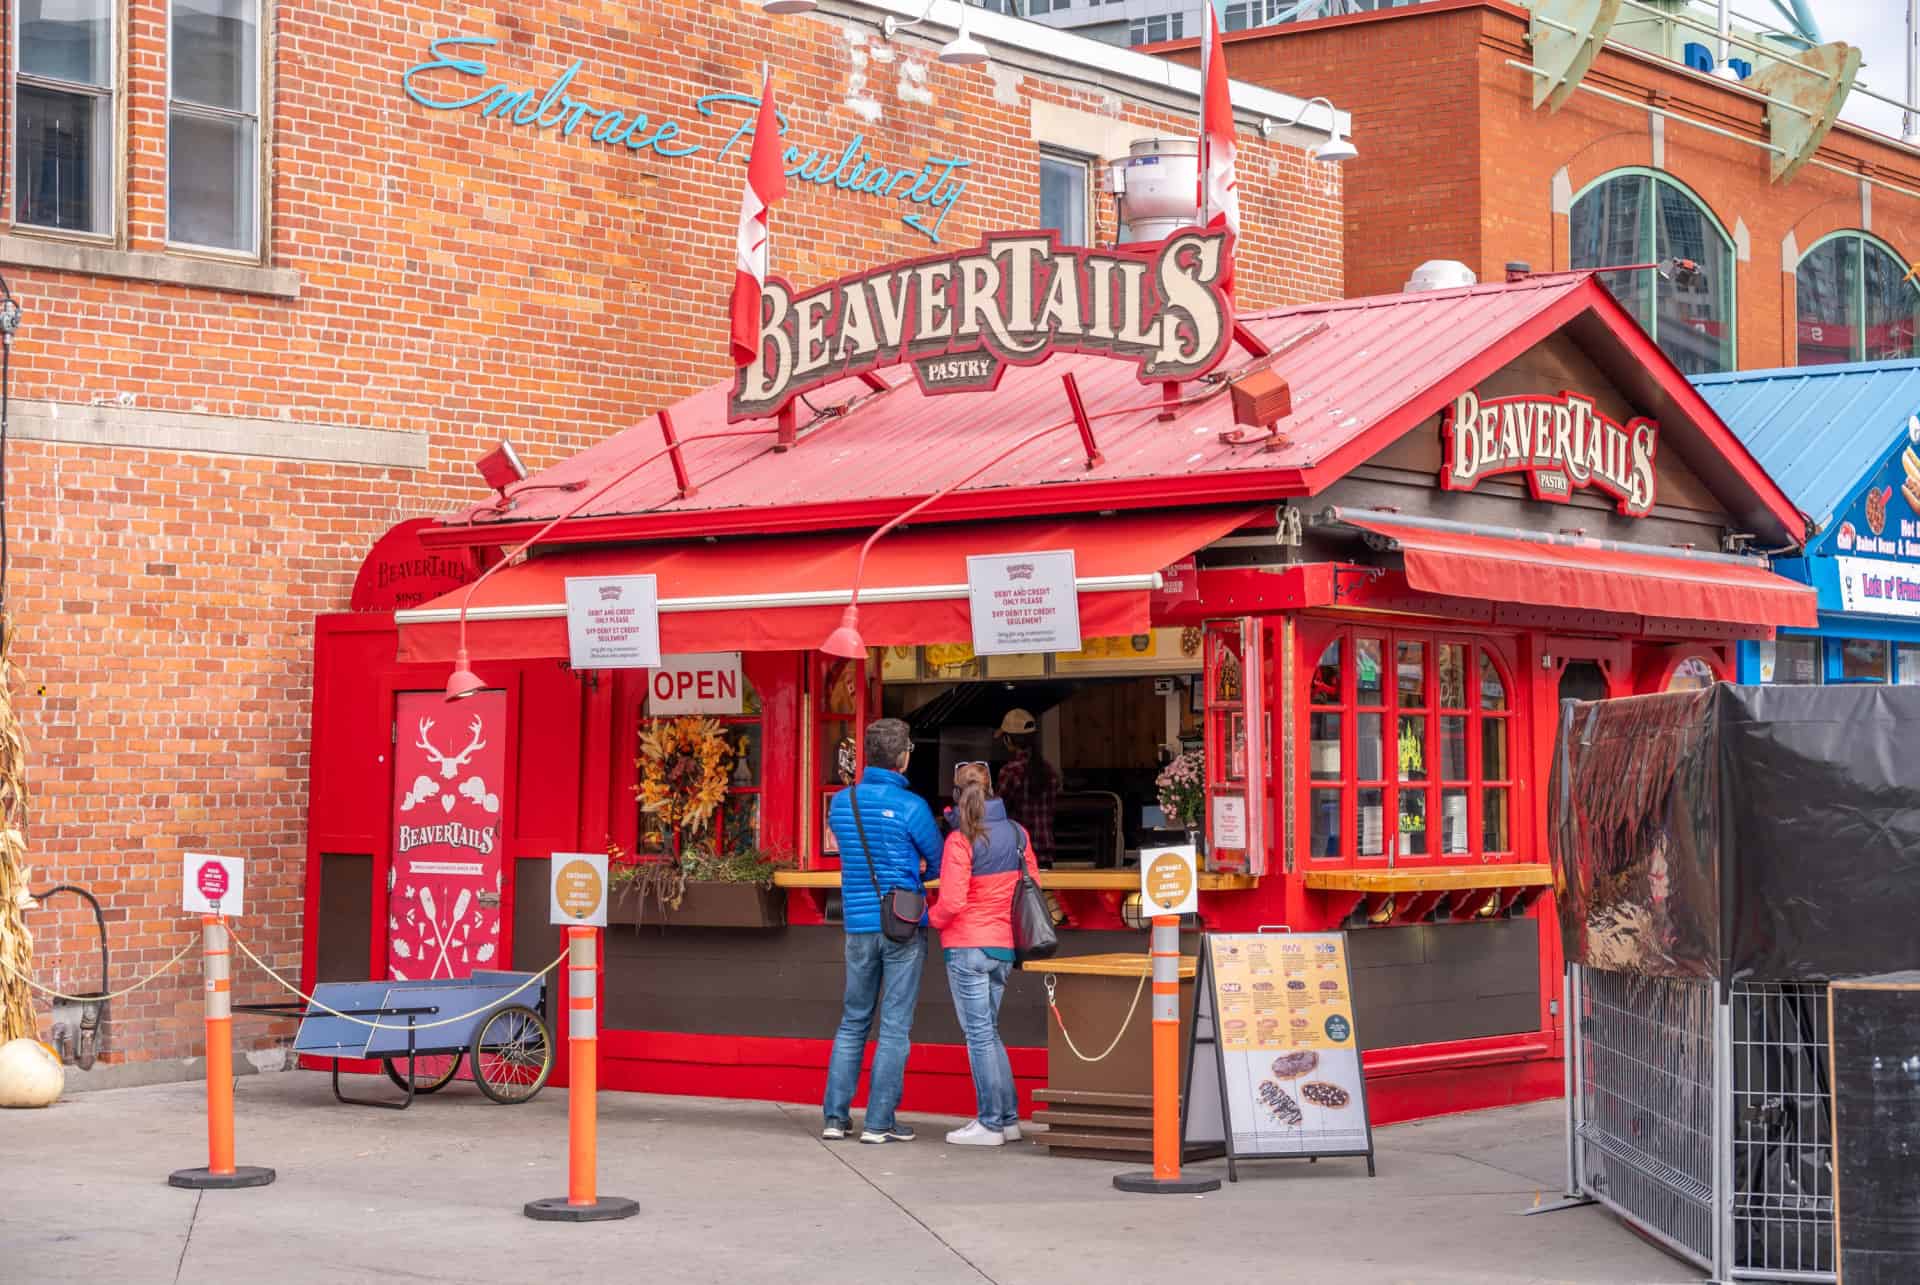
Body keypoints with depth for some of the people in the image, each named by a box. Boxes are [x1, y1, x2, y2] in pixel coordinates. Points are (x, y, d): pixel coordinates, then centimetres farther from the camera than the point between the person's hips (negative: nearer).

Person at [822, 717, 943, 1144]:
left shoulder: (841, 802, 4)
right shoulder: (910, 807, -12)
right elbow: (940, 864, -1)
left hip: (859, 927, 5)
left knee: (854, 1020, 14)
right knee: (895, 1026, 1)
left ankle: (835, 1116, 12)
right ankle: (879, 1122, 1)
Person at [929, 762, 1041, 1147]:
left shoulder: (960, 840, -13)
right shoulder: (1017, 833, 5)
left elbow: (952, 901, -17)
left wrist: (930, 918, 2)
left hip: (967, 947, -6)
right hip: (1005, 947, 6)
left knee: (979, 1034, -1)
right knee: (988, 1031, 17)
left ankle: (991, 1124, 2)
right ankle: (1008, 1118, 17)